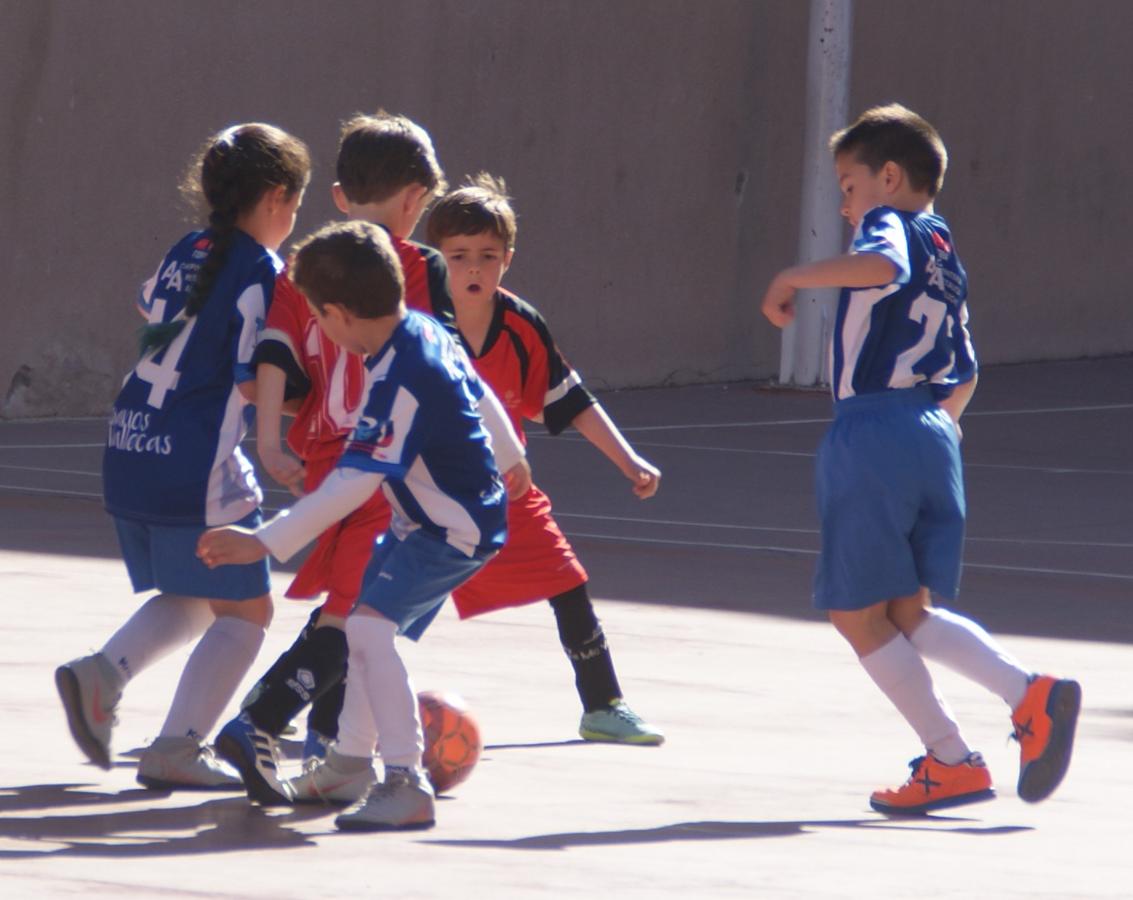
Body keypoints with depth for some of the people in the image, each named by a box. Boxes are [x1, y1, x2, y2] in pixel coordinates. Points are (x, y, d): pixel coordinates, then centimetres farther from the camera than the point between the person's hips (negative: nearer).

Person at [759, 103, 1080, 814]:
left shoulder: (890, 223, -2)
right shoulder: (947, 255, 23)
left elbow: (885, 264, -28)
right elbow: (964, 377, 27)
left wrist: (795, 277, -19)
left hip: (871, 431, -8)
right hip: (934, 436, 8)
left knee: (858, 613, 0)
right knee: (909, 614, 12)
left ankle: (952, 761, -2)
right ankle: (1032, 692, -6)